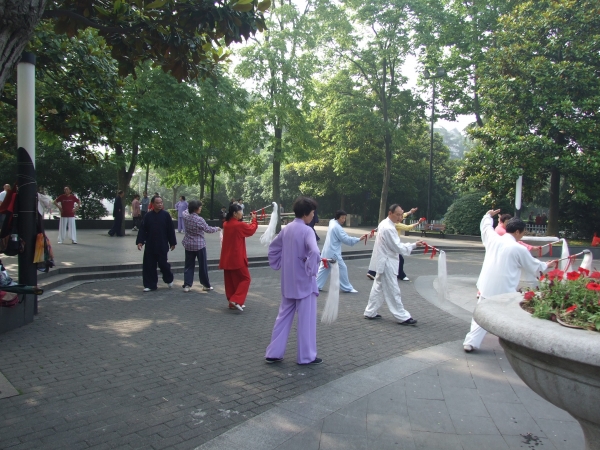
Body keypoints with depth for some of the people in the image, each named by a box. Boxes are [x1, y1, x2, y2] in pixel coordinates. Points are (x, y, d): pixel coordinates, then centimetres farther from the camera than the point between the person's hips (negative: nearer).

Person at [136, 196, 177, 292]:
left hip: (162, 246, -2)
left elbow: (171, 230, -2)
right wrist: (140, 241, -7)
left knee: (163, 264, 3)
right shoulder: (148, 216, 1)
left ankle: (169, 280, 30)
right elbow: (142, 229, 3)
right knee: (148, 265, 4)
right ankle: (150, 285, 16)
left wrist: (173, 243, 0)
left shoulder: (166, 215, -4)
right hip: (150, 245, 3)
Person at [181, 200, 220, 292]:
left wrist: (190, 207, 23)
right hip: (199, 245, -5)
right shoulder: (199, 219, -18)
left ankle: (187, 285, 5)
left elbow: (184, 212, 23)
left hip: (188, 245, 5)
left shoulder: (185, 216, -3)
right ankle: (206, 285, 16)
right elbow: (208, 229, -6)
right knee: (203, 266, 7)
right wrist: (217, 228, 11)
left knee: (189, 265, 10)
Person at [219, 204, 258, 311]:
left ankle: (232, 302, 18)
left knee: (230, 281, 12)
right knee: (245, 279, 3)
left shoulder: (225, 224, 5)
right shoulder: (239, 225, -17)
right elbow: (252, 229, 1)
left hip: (227, 258, 8)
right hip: (237, 258, -8)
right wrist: (254, 220, 16)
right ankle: (236, 300, -7)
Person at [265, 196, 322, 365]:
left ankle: (273, 353, 20)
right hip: (304, 282, -7)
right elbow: (314, 252, -33)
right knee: (306, 319, 6)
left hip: (288, 282, 7)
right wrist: (311, 270, -20)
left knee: (283, 317, 15)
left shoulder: (286, 229, 6)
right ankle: (306, 356, 17)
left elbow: (273, 248, 15)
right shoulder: (306, 231, -17)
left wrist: (279, 265, 16)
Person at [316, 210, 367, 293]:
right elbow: (346, 239, -21)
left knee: (324, 268, 16)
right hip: (333, 253, -9)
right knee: (342, 268, 2)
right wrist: (359, 239, -21)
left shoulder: (332, 223, 10)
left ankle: (317, 285, 18)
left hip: (327, 251, 9)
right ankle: (347, 288, 11)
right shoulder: (337, 227, -18)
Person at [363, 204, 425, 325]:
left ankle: (370, 312, 23)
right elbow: (397, 247, -21)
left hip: (383, 262, 10)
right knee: (393, 291, -2)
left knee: (378, 288, 16)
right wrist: (414, 245, -18)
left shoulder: (385, 224, 9)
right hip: (386, 263, -10)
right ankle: (402, 317, 5)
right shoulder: (388, 228, -23)